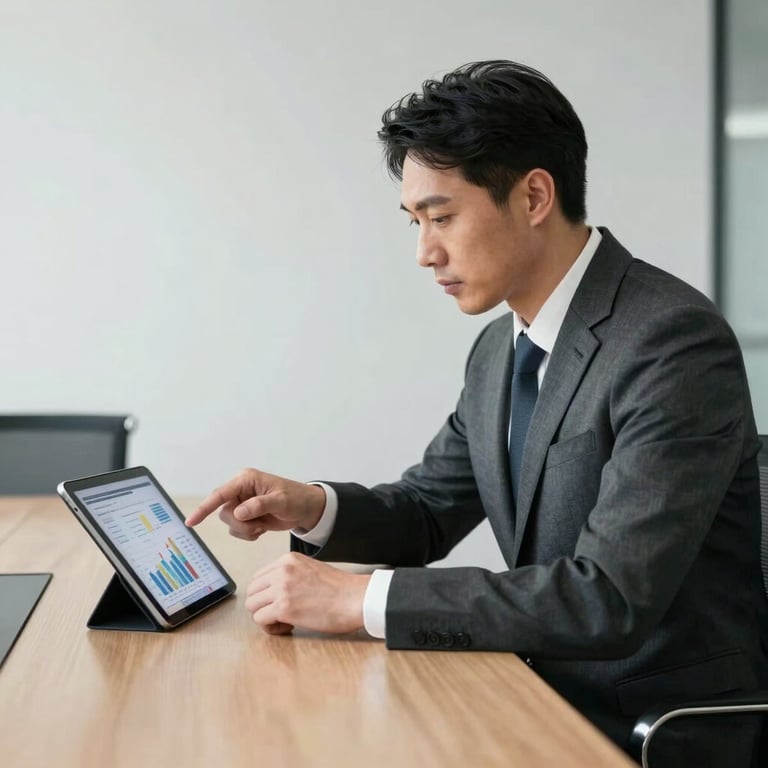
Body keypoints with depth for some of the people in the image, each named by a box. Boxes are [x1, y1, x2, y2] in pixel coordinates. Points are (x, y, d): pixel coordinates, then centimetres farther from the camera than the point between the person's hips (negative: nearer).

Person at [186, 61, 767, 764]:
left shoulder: (674, 342, -22)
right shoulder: (499, 350, 5)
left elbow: (611, 598, -29)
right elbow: (427, 513, 16)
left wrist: (363, 599, -27)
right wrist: (312, 507, -5)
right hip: (554, 702, 7)